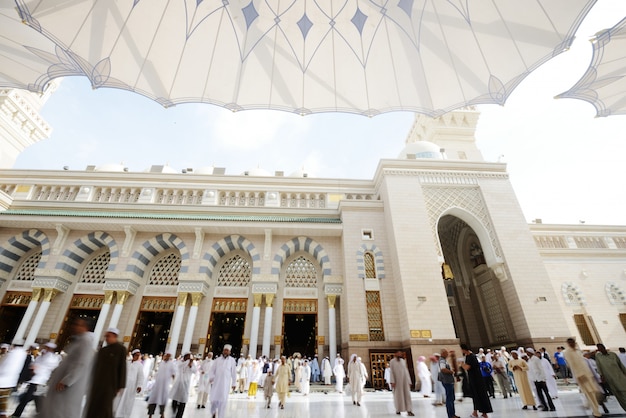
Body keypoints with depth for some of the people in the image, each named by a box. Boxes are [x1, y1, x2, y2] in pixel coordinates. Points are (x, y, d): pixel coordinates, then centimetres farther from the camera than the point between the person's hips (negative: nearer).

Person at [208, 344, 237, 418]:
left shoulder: (232, 360, 3)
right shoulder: (217, 359, 8)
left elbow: (234, 372, 5)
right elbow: (212, 370, 7)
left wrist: (234, 383, 5)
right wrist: (211, 378, -10)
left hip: (226, 383, -1)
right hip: (216, 382, 1)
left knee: (223, 400, -4)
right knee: (214, 399, 2)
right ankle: (213, 412, 32)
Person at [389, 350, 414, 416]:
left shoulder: (403, 361, 12)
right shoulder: (392, 361, -1)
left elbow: (406, 371, 13)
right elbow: (391, 372, -7)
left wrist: (409, 381, 8)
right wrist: (392, 381, -16)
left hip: (405, 379, 3)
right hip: (397, 380, -3)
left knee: (407, 394, -4)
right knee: (398, 395, 4)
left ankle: (409, 411, -4)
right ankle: (398, 410, 19)